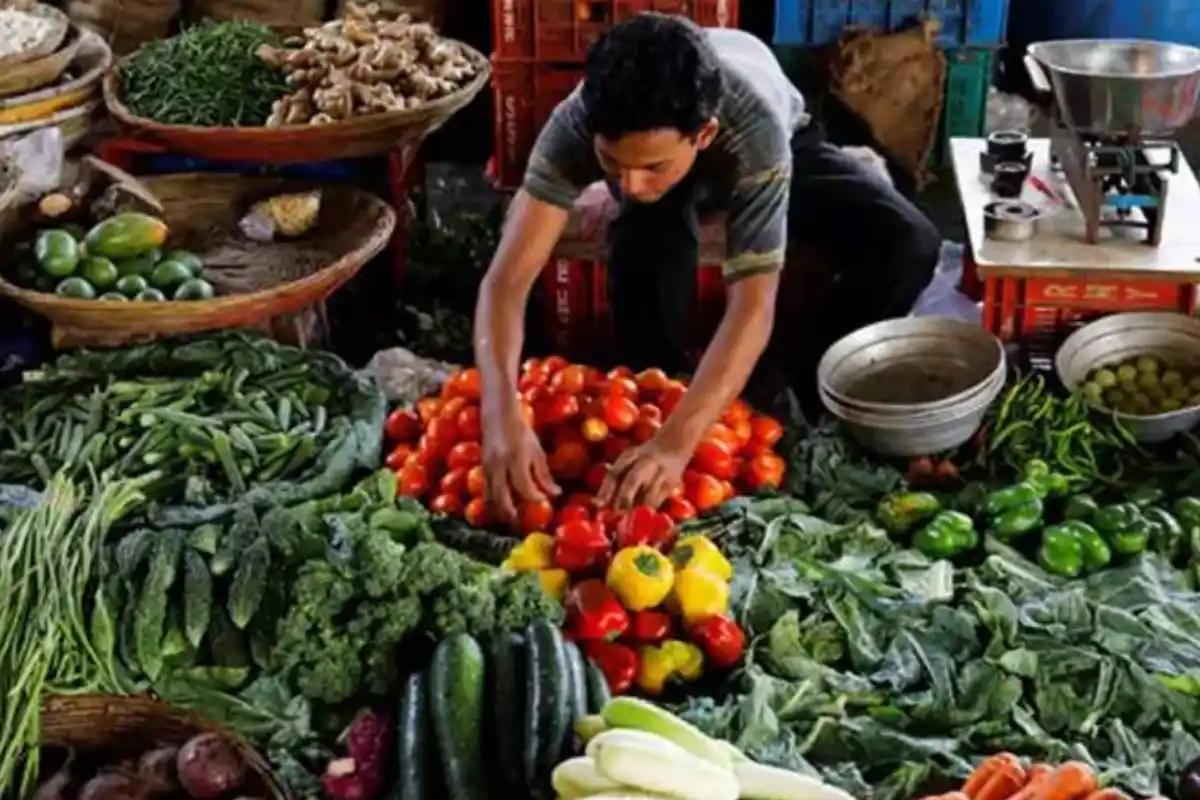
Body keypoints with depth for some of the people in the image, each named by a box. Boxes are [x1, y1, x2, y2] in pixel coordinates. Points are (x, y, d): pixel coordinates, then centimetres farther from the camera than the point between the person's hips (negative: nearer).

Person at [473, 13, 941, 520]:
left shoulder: (754, 127, -46)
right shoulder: (577, 124, -41)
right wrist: (502, 415, -63)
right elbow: (507, 278, -46)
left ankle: (805, 387, -2)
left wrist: (677, 442, -62)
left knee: (908, 246, -26)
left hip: (778, 148, 0)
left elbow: (753, 305, -50)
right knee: (645, 246, -36)